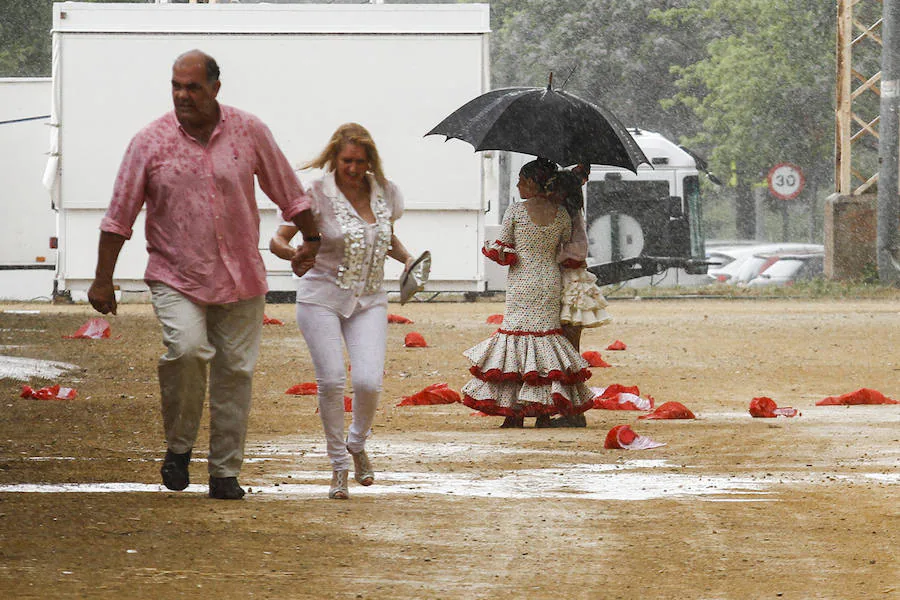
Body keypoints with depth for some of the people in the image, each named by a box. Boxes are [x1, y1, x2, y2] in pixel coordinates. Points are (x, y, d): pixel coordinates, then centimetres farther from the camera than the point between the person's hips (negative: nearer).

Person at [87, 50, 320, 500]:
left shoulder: (249, 133, -2)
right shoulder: (150, 142, -5)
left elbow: (287, 191, 13)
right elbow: (119, 216, 0)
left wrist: (311, 239, 21)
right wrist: (103, 280, -2)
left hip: (240, 278, 2)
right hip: (175, 277, -2)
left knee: (235, 370, 3)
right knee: (187, 348, -25)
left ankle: (225, 473, 15)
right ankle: (178, 446, -4)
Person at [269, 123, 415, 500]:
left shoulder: (384, 193, 3)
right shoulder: (318, 195, -9)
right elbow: (277, 240, -8)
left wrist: (406, 258, 3)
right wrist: (293, 254, -31)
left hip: (369, 300, 3)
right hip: (322, 296, -3)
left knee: (368, 381, -14)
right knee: (331, 381, -12)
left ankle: (357, 444, 18)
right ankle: (339, 465, 8)